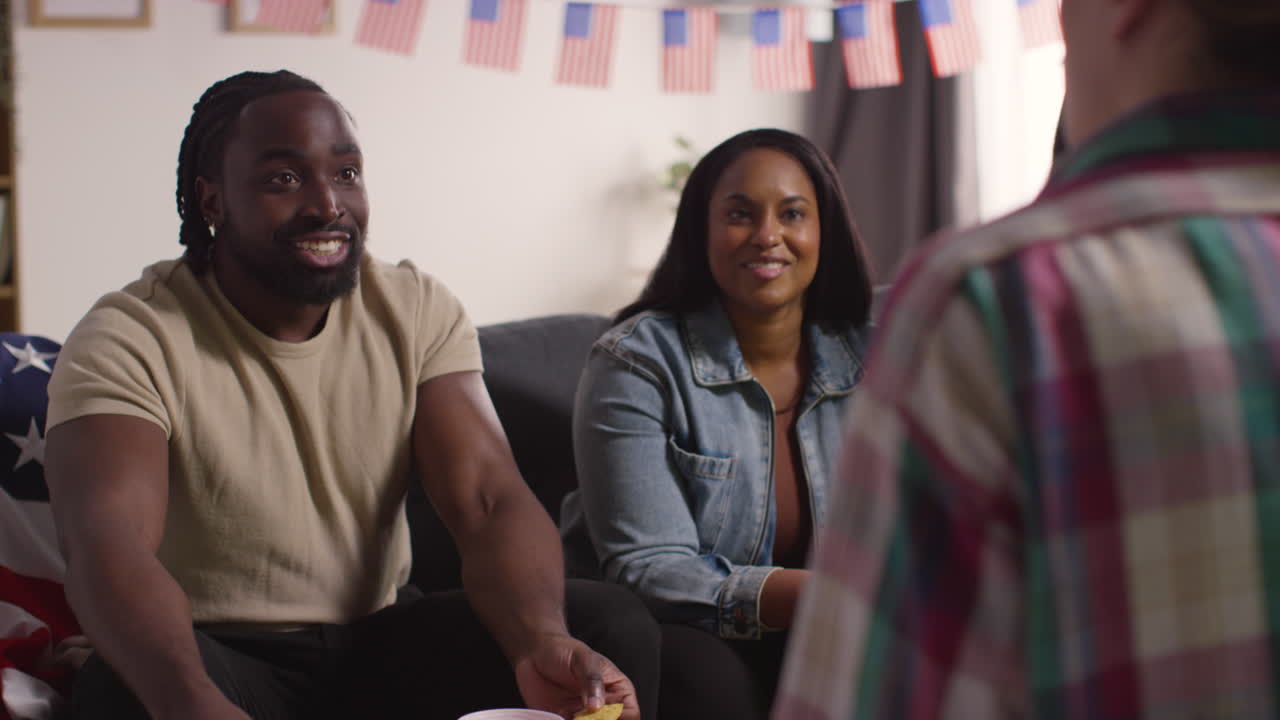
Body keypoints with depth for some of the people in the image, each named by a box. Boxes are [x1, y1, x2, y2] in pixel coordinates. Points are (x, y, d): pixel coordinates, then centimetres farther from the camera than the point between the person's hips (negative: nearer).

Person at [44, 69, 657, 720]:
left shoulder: (417, 311, -1)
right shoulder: (128, 342, -14)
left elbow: (492, 502, -11)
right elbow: (108, 544, -30)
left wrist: (542, 641, -33)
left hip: (382, 639, 3)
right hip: (220, 658, -3)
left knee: (617, 625, -19)